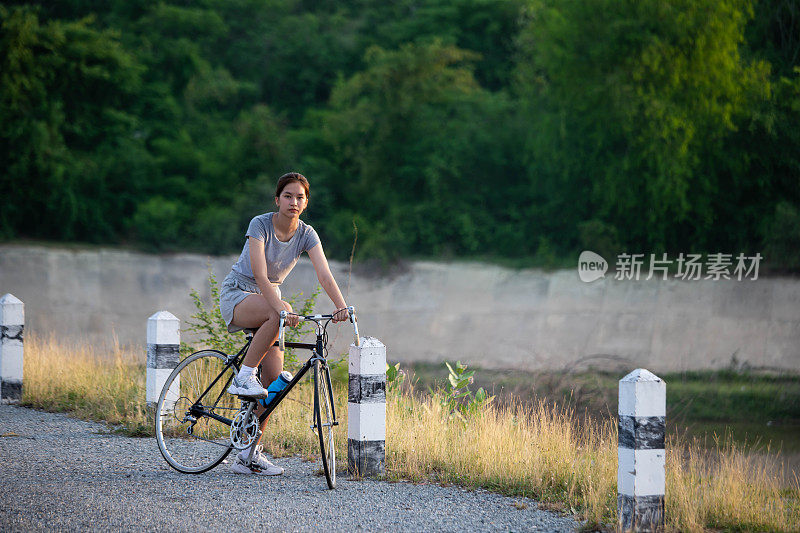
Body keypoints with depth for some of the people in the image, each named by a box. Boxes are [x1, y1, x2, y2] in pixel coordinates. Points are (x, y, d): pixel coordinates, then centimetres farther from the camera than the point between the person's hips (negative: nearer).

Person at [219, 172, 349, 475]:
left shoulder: (306, 234, -7)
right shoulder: (260, 225, -20)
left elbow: (325, 275, -19)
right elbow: (260, 275, -31)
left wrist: (341, 306, -38)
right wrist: (281, 309, -45)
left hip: (268, 297, 5)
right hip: (237, 294, -5)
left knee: (274, 378, -8)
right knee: (279, 313, -38)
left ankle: (248, 455, -2)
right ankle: (244, 378, -26)